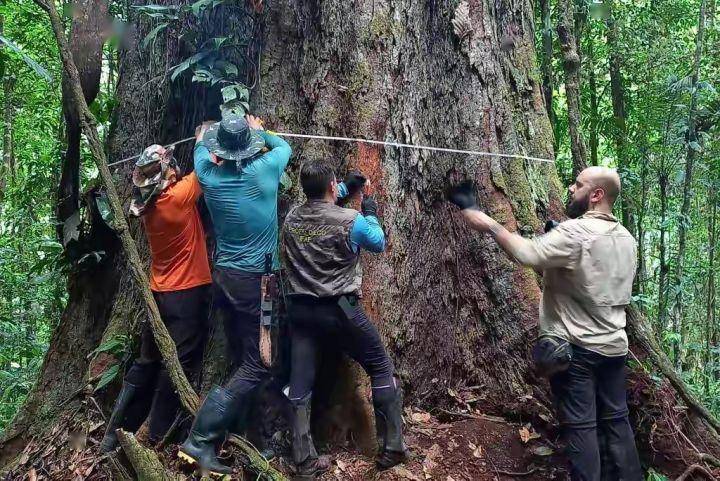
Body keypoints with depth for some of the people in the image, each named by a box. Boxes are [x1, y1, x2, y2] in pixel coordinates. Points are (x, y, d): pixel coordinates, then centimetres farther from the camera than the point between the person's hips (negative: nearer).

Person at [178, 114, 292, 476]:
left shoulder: (209, 174, 0)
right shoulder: (264, 169, -10)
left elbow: (201, 151, 25)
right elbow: (285, 146, 13)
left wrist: (204, 134, 45)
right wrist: (260, 130, 30)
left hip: (223, 276, 6)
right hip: (255, 280, -6)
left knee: (243, 358, 14)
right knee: (258, 365, -2)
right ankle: (200, 440, -4)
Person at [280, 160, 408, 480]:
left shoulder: (291, 219, 3)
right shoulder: (351, 221, -12)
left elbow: (316, 203, 26)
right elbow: (379, 243, 7)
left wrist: (346, 189, 28)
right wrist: (371, 214, 21)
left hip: (300, 310, 5)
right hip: (340, 310, -4)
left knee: (300, 385, 8)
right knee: (381, 368, 12)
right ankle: (392, 448, 17)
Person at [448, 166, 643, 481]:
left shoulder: (575, 232, -18)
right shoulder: (627, 239, 9)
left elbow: (528, 253, -28)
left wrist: (489, 225, -16)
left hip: (575, 348, -8)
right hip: (614, 346, 8)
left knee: (580, 426, 1)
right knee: (617, 421, 17)